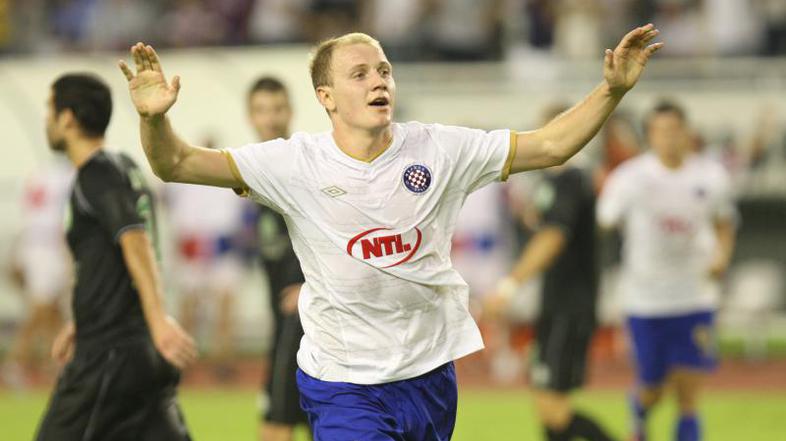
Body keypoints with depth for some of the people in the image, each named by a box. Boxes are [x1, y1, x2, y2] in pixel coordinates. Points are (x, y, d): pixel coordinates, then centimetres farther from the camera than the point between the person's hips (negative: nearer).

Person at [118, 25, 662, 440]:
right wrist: (155, 118, -34)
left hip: (431, 372, 3)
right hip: (344, 386, -3)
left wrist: (613, 90, -10)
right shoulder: (295, 164, -10)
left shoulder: (440, 150, -3)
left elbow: (550, 145, 2)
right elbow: (178, 164, -14)